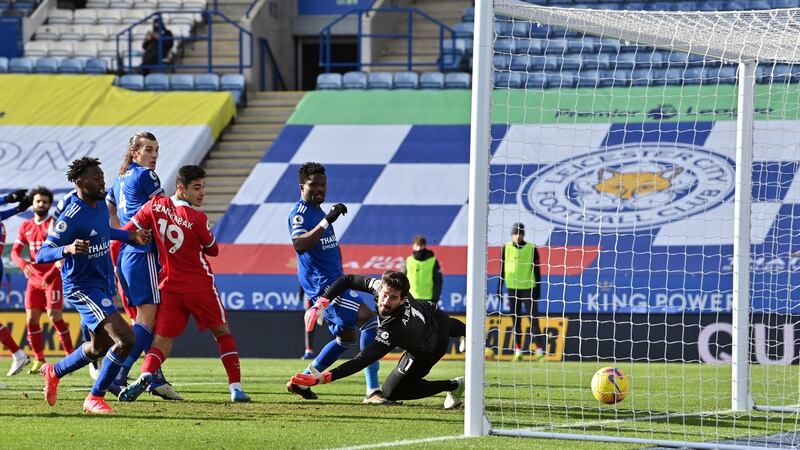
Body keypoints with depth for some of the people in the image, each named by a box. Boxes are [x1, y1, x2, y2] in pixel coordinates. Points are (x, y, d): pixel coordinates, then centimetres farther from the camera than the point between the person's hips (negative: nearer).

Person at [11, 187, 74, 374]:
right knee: (31, 320, 0)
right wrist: (23, 265, -14)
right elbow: (15, 252, 9)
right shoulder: (26, 226, 11)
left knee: (55, 317, -12)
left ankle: (70, 355, -3)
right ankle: (39, 360, 10)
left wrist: (50, 275, -23)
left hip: (52, 279, -5)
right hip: (34, 280, 5)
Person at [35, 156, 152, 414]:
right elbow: (41, 255, -25)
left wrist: (131, 236, 25)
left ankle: (54, 372, 46)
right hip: (83, 288, -9)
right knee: (125, 339, -21)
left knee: (99, 348, 22)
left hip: (103, 285, 9)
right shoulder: (71, 217, -22)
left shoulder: (101, 204, 4)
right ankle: (95, 398, -8)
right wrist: (67, 249, -42)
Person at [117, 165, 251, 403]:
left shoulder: (156, 205, -5)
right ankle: (236, 387, 7)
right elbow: (213, 250, 1)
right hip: (200, 285, -3)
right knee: (222, 332, 13)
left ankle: (145, 375, -23)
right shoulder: (197, 219, -16)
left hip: (170, 287, 3)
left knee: (162, 339, 5)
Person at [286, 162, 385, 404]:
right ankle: (372, 391, -26)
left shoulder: (318, 211, 18)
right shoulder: (300, 213, -13)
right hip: (322, 284, -10)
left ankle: (301, 382, 24)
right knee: (368, 319, -21)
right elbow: (299, 245, -31)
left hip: (333, 282, 10)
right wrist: (326, 221, -36)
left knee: (347, 337, 17)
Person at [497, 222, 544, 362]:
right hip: (512, 288, 2)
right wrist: (499, 288, 7)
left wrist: (537, 289, -1)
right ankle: (518, 350, 8)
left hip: (528, 288, -2)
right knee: (516, 320, 5)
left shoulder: (531, 248, 0)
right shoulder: (506, 248, 4)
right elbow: (502, 269, 9)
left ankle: (539, 350, -7)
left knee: (533, 318, -7)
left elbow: (537, 270, 2)